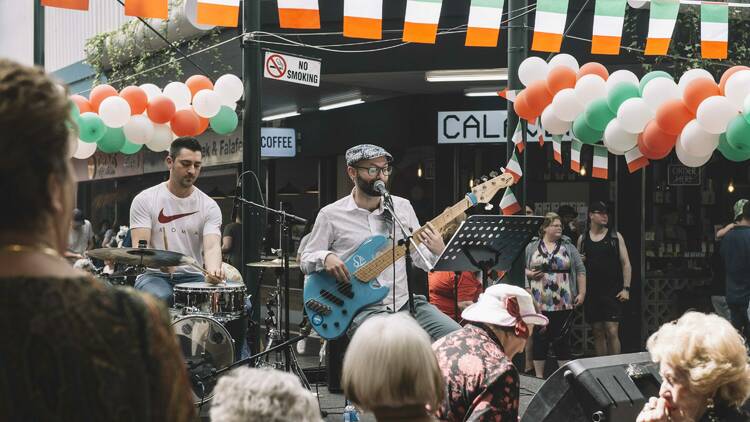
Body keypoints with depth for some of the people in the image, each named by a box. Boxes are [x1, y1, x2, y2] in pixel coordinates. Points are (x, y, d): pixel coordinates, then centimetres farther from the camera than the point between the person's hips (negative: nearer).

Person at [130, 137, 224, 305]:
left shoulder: (209, 207, 3)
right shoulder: (144, 200, -1)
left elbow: (212, 246, -11)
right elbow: (140, 247, -8)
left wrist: (213, 270, -36)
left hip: (192, 277, 2)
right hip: (154, 275, -2)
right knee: (160, 297, -38)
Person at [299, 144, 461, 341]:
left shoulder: (402, 207, 10)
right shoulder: (331, 215, 1)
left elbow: (422, 260, 13)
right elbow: (305, 260, 7)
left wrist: (438, 251, -10)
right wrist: (325, 257, -15)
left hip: (404, 302, 4)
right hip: (362, 309, -4)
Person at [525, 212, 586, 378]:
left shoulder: (568, 247, 8)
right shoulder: (531, 247, 7)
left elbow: (580, 271, 7)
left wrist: (582, 293, 0)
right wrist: (529, 274, -8)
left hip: (563, 303, 0)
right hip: (538, 304, 0)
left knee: (562, 339, 1)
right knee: (539, 339, 4)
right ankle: (539, 376, 13)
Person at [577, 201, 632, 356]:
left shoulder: (615, 237, 4)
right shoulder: (583, 239, 9)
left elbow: (626, 263, 3)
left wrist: (626, 288, -6)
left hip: (612, 291, -3)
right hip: (591, 292, 3)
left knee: (612, 332, -9)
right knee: (598, 333, 8)